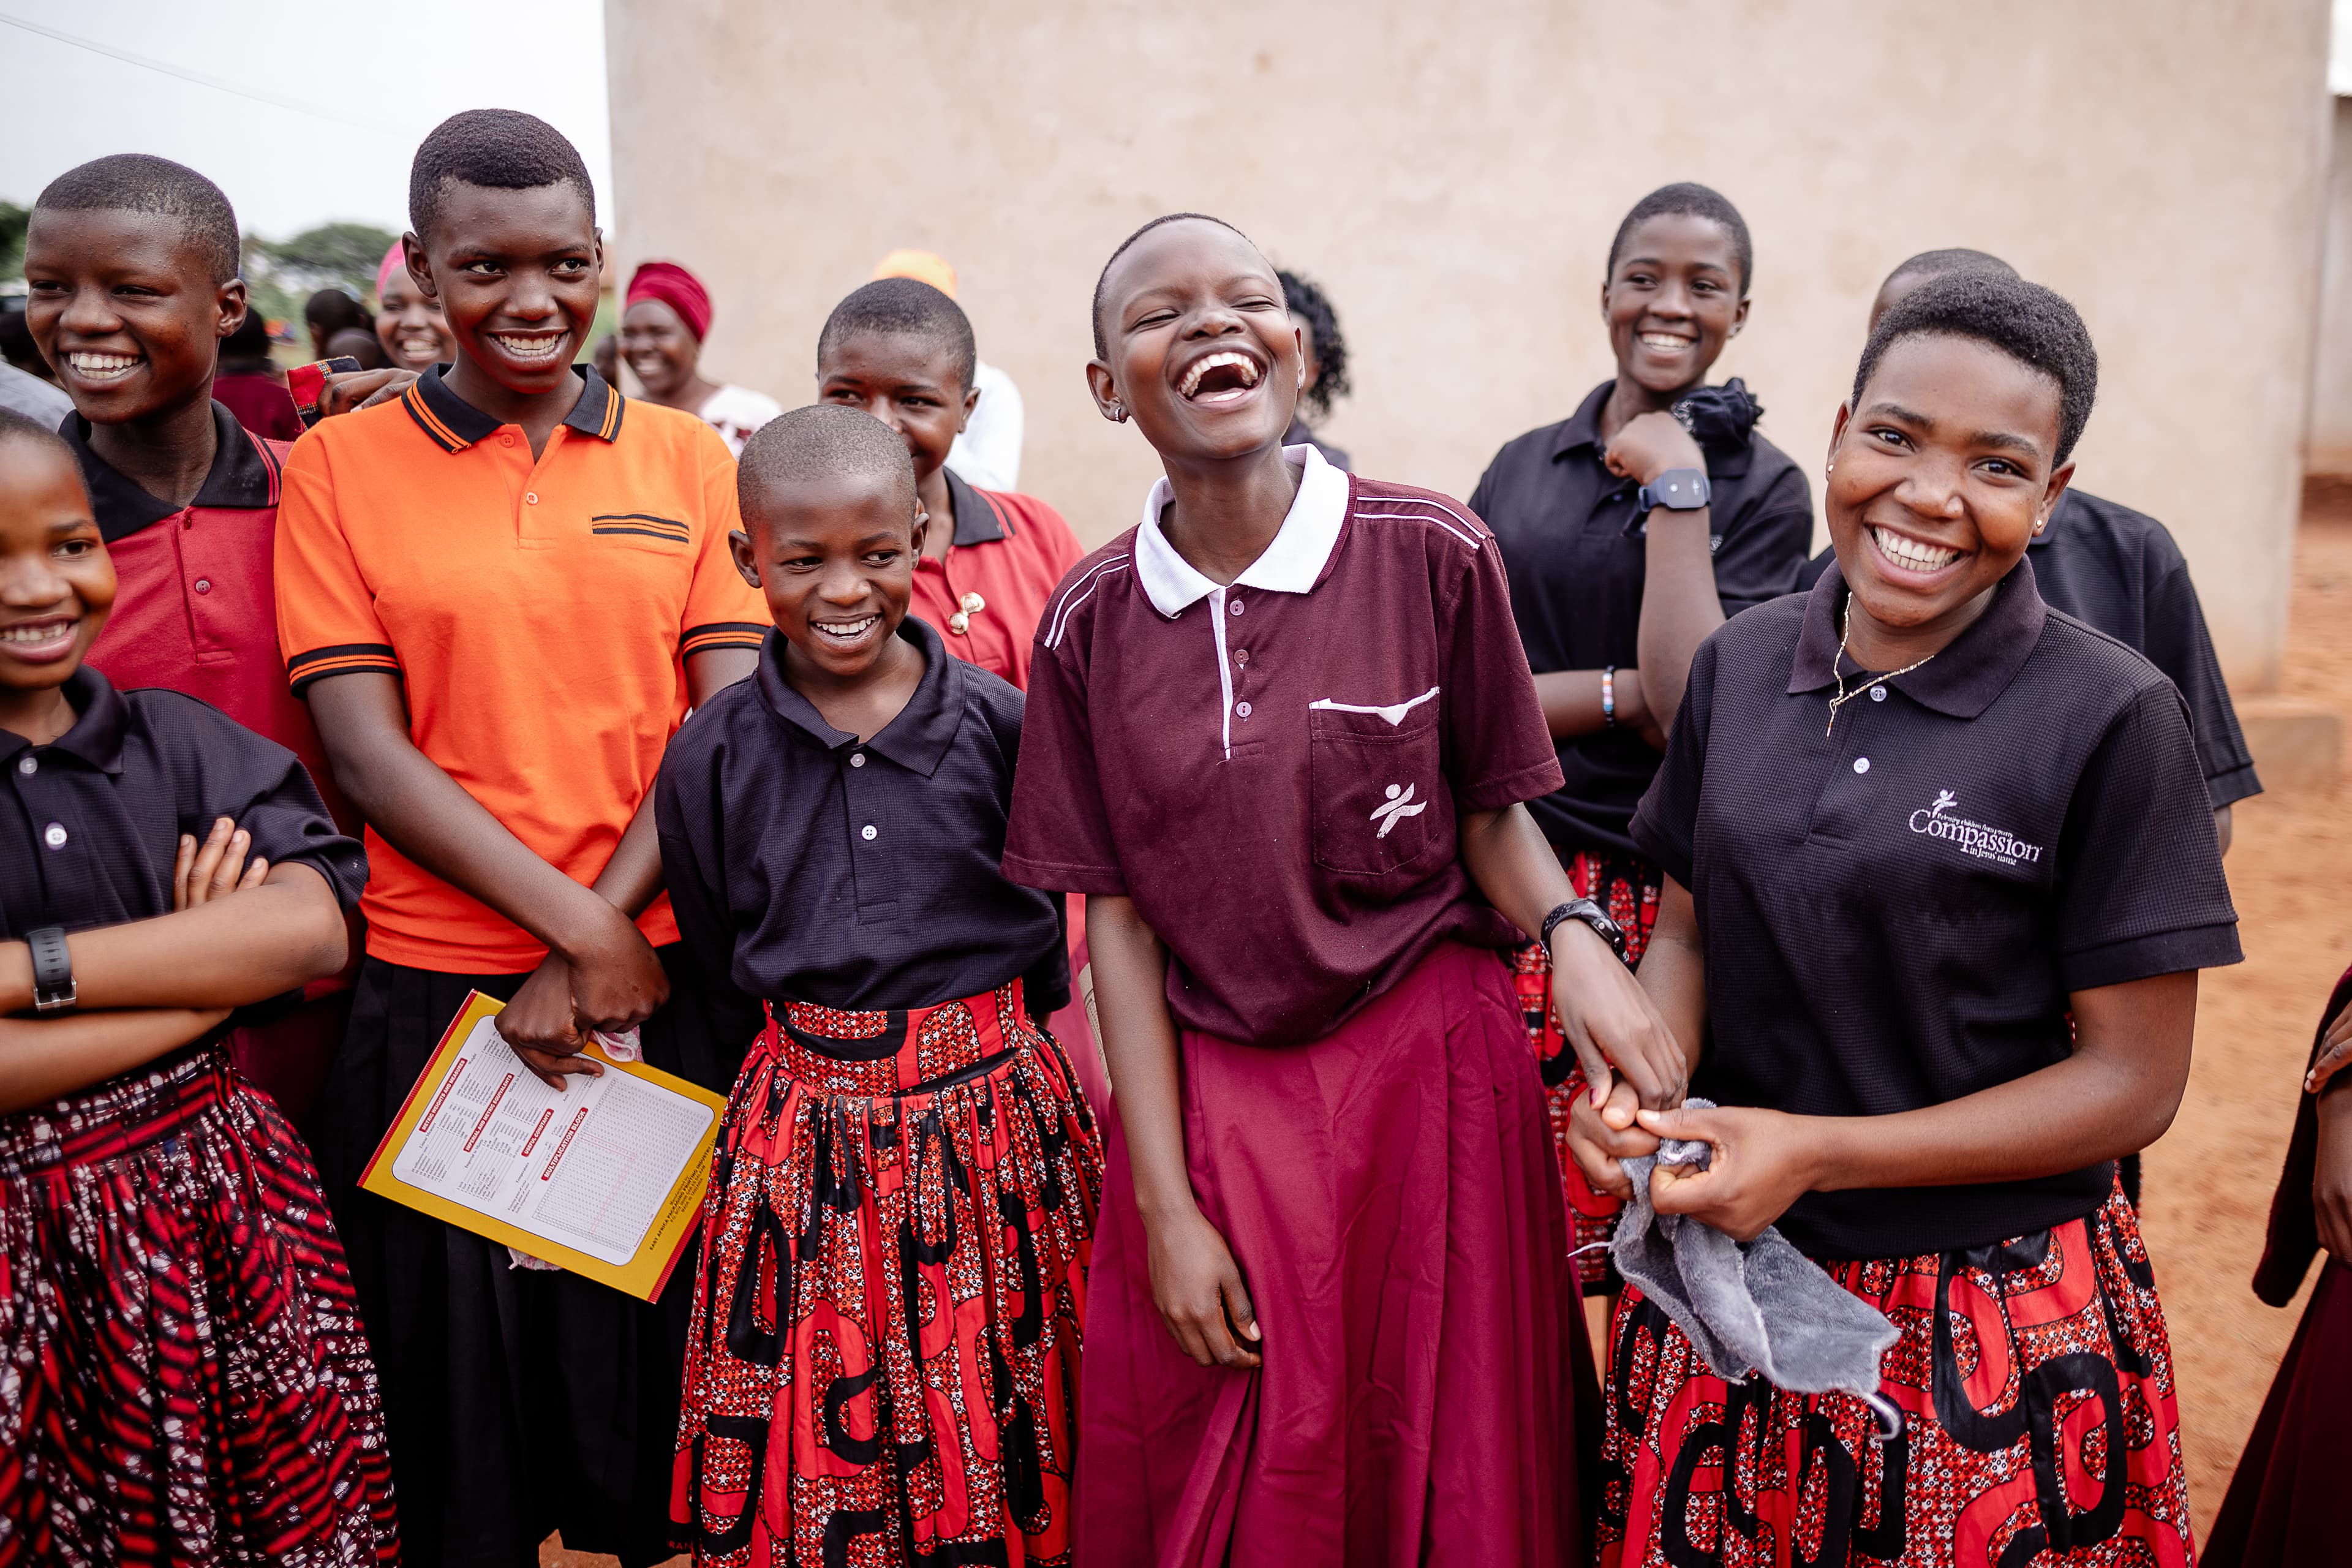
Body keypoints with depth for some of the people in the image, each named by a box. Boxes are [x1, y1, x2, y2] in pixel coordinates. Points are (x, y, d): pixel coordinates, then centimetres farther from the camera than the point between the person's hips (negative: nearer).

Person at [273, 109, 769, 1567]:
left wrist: (606, 928, -11)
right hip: (435, 990, -1)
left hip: (669, 979, 1)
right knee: (456, 1390, 13)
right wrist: (576, 925, -14)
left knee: (662, 1363, 14)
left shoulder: (688, 458, 5)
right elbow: (365, 744, -5)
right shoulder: (339, 465, 1)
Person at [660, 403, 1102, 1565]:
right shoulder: (713, 755, -1)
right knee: (809, 1461, 9)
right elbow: (720, 978, 8)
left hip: (992, 1112, 0)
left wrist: (973, 1054, 8)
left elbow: (1044, 934, 7)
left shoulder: (1000, 725, -3)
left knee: (996, 1457, 9)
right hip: (801, 1131, 1)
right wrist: (802, 1074, 8)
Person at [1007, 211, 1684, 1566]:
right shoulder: (1090, 624, -3)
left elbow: (1489, 810, 2)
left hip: (1431, 1077, -1)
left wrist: (1573, 935, -20)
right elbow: (1117, 919, 0)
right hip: (1207, 1100, 2)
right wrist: (1166, 1206, -2)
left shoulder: (1433, 555, -9)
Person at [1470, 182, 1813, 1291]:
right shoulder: (1522, 467, 10)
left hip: (1658, 897, -3)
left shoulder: (1763, 489, 0)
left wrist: (1677, 486, -12)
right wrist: (1623, 692, -10)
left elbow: (1699, 709, -14)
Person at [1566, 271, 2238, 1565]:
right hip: (1726, 1276, 4)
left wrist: (1816, 1152, -20)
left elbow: (2134, 1081, -12)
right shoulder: (1741, 663, 0)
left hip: (1989, 1329, -3)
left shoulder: (2111, 718, -13)